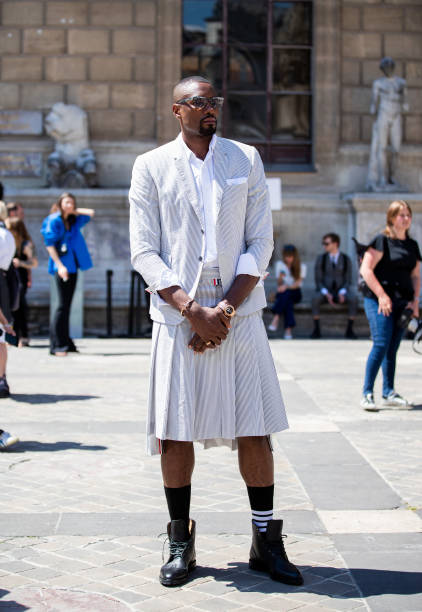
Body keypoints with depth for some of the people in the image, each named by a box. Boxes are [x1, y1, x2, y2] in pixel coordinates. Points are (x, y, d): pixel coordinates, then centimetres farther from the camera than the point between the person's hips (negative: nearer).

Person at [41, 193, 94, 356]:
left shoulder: (73, 221, 15)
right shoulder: (54, 221, -5)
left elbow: (90, 212, 26)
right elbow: (49, 244, -10)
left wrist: (73, 211, 13)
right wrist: (59, 265, -17)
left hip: (72, 266, 7)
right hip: (62, 265, -7)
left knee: (67, 304, 9)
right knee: (63, 304, -11)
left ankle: (65, 342, 13)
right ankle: (57, 345, -8)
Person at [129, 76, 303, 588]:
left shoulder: (246, 159, 10)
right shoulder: (151, 167, 5)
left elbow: (261, 242, 6)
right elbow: (144, 252, 0)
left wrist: (227, 307, -8)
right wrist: (193, 310, -11)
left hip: (239, 315, 1)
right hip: (178, 317, -1)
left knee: (255, 429, 1)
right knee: (174, 431, 0)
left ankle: (265, 541, 12)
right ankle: (180, 543, 13)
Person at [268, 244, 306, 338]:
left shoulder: (301, 267, 3)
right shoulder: (280, 265, 8)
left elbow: (298, 284, -8)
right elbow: (279, 284, 4)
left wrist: (286, 287, -26)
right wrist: (280, 277, -19)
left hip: (295, 293, -1)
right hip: (282, 293, 1)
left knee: (286, 293, -37)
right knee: (288, 301, -36)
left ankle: (276, 318, -50)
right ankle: (288, 329, -50)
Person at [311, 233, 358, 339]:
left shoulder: (346, 259, 1)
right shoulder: (321, 259, 1)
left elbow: (348, 280, 0)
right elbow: (318, 280, -1)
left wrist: (342, 293, -19)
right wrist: (326, 294, -18)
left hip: (341, 292, 0)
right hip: (325, 291, 0)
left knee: (353, 298, -32)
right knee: (315, 298, -34)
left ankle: (349, 330, -23)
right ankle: (316, 330, -26)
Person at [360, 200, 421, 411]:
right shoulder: (382, 240, -5)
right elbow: (366, 269, -11)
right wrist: (382, 295, -16)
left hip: (402, 302, 6)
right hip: (379, 300, -6)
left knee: (393, 348, 9)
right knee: (381, 344, -13)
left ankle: (388, 393, 16)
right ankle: (367, 393, -8)